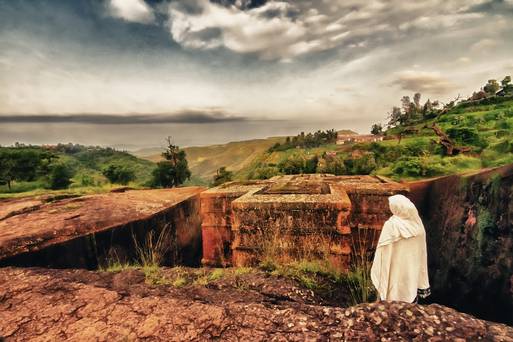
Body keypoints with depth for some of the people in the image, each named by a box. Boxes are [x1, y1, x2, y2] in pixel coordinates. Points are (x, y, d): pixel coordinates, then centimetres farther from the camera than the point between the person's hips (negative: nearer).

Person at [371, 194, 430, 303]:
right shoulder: (416, 221, -6)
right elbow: (421, 251, 4)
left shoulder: (391, 225, -23)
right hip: (413, 268, 5)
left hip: (396, 269, -5)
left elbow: (384, 252, -17)